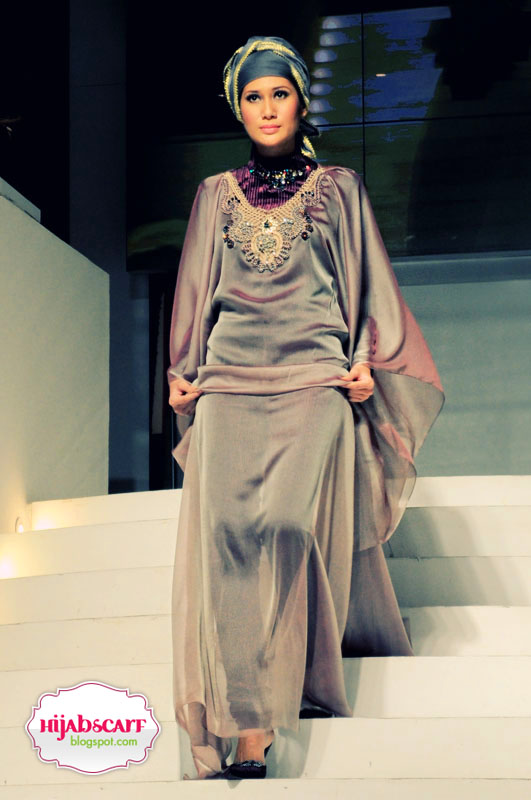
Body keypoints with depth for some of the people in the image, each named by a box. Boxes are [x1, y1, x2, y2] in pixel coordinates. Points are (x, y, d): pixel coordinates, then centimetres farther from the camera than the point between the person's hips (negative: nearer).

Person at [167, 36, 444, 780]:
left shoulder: (339, 187, 16)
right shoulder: (216, 195, 21)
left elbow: (370, 285, 13)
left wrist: (366, 362, 1)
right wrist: (182, 373, 14)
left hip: (315, 381, -2)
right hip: (229, 383, 2)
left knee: (290, 520, -21)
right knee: (226, 530, -14)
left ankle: (267, 703, -9)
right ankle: (246, 726, -13)